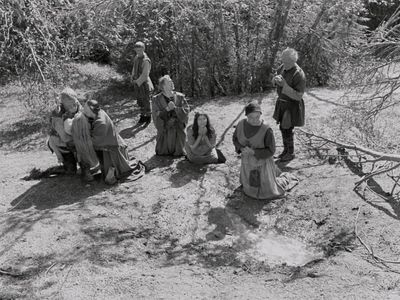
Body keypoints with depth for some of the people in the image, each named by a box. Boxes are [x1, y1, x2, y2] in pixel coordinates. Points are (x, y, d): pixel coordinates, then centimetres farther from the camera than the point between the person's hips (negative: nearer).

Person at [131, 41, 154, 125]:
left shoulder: (146, 61, -21)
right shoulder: (137, 57, 4)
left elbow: (145, 75, -22)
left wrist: (137, 81, -13)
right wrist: (132, 77, 6)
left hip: (144, 83, -8)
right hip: (137, 82, 8)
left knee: (146, 101, 5)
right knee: (139, 100, 14)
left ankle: (148, 116, 21)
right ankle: (142, 116, 27)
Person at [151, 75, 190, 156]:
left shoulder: (180, 97, 1)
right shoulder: (156, 99, -4)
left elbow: (186, 111, -7)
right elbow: (156, 116, -11)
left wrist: (175, 108, -21)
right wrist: (167, 109, -22)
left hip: (178, 129, 1)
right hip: (164, 130, -1)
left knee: (179, 153, 2)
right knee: (161, 153, 2)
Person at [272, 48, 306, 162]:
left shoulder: (299, 75, -30)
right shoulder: (283, 67, -6)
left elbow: (298, 97, -28)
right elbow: (274, 81, 5)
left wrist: (284, 85, -36)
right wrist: (275, 79, -21)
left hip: (292, 106, -7)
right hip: (282, 102, 8)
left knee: (287, 130, 1)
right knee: (283, 127, 17)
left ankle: (291, 153, 23)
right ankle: (286, 149, 37)